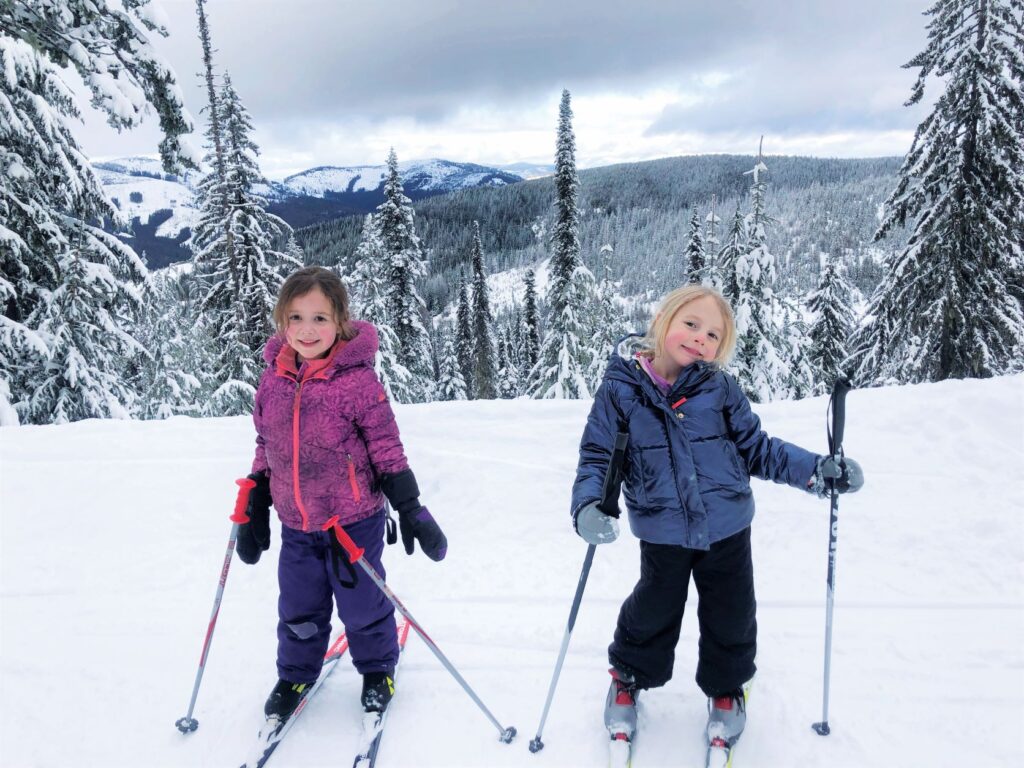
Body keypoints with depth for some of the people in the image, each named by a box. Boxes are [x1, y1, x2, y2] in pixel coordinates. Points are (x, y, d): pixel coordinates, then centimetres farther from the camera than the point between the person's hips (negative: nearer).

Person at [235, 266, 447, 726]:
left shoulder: (357, 381, -18)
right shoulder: (272, 382, -3)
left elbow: (387, 450, -12)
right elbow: (265, 450, 9)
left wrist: (411, 510, -11)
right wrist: (254, 512, 12)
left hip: (355, 521, -4)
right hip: (296, 527, 4)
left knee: (362, 603, 12)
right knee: (298, 609, 18)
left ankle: (377, 670, 40)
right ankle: (295, 675, 44)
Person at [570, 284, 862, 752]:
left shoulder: (719, 389, -7)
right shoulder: (621, 388, -11)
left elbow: (757, 449, 2)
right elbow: (597, 455, -7)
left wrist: (818, 470, -5)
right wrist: (588, 503, -24)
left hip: (727, 529, 2)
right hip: (662, 533, -1)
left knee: (730, 616, 16)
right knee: (653, 611, 17)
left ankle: (726, 688, 45)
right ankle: (629, 678, 45)